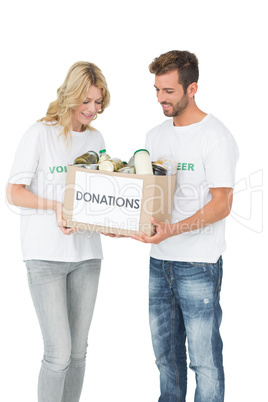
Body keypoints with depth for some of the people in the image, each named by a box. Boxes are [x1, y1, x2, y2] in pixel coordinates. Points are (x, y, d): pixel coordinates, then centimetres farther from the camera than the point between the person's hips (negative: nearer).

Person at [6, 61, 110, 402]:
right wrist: (55, 206, -19)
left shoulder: (96, 139, 13)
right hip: (45, 256, -5)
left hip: (87, 253, 5)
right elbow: (14, 192, -6)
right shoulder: (40, 134, -4)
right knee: (59, 353, -8)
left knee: (78, 350, 11)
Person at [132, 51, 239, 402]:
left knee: (204, 357, 1)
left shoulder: (215, 136, -11)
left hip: (199, 263, -7)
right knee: (165, 351, 17)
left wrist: (174, 229, -29)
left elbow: (221, 204, -16)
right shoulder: (155, 135, 11)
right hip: (160, 259, 7)